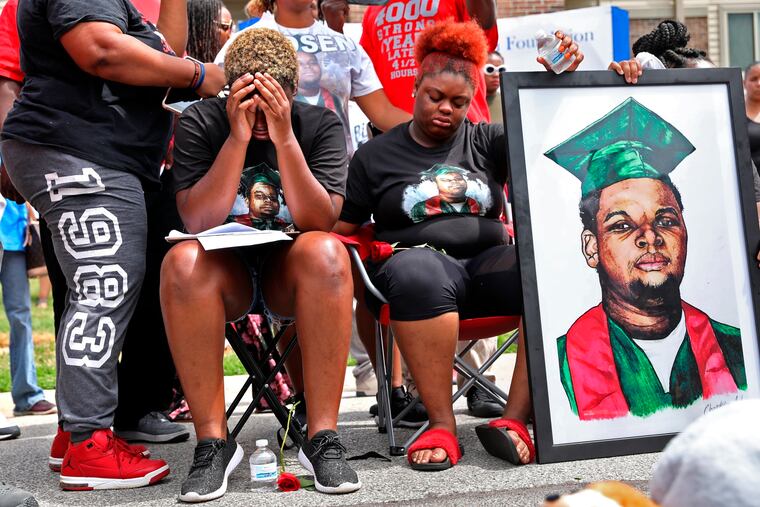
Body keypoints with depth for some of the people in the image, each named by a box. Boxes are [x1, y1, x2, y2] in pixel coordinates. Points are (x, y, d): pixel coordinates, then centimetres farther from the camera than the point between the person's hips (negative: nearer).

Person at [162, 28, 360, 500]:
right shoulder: (201, 121, -7)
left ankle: (322, 437, -28)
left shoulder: (321, 124, -6)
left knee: (326, 252, -33)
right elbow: (199, 222, -18)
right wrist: (239, 137, -25)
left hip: (292, 273, 0)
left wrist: (284, 138, -27)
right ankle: (214, 440, -25)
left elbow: (320, 222, -18)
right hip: (225, 274, 0)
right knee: (182, 261, -33)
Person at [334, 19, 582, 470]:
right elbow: (342, 227, 14)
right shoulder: (376, 155, 16)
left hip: (489, 261, 2)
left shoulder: (486, 142, 19)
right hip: (421, 261, -2)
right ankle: (442, 425, -34)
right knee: (418, 272, -40)